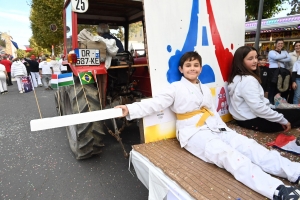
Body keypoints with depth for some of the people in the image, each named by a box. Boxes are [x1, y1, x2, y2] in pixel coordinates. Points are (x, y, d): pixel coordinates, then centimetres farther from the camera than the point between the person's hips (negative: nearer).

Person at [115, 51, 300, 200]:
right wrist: (130, 109, -19)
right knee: (228, 155, -28)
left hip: (215, 128, 7)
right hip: (194, 133, -7)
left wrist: (225, 130, 9)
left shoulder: (206, 89, 20)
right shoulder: (176, 88, 0)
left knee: (250, 146, -11)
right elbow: (154, 104, -7)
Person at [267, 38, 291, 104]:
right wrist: (285, 56, -1)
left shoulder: (285, 52, 18)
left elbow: (289, 59, 0)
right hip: (273, 71, -6)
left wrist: (279, 59, -12)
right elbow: (276, 57, -18)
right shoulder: (271, 52, 3)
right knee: (273, 89, -4)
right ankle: (271, 103, 5)